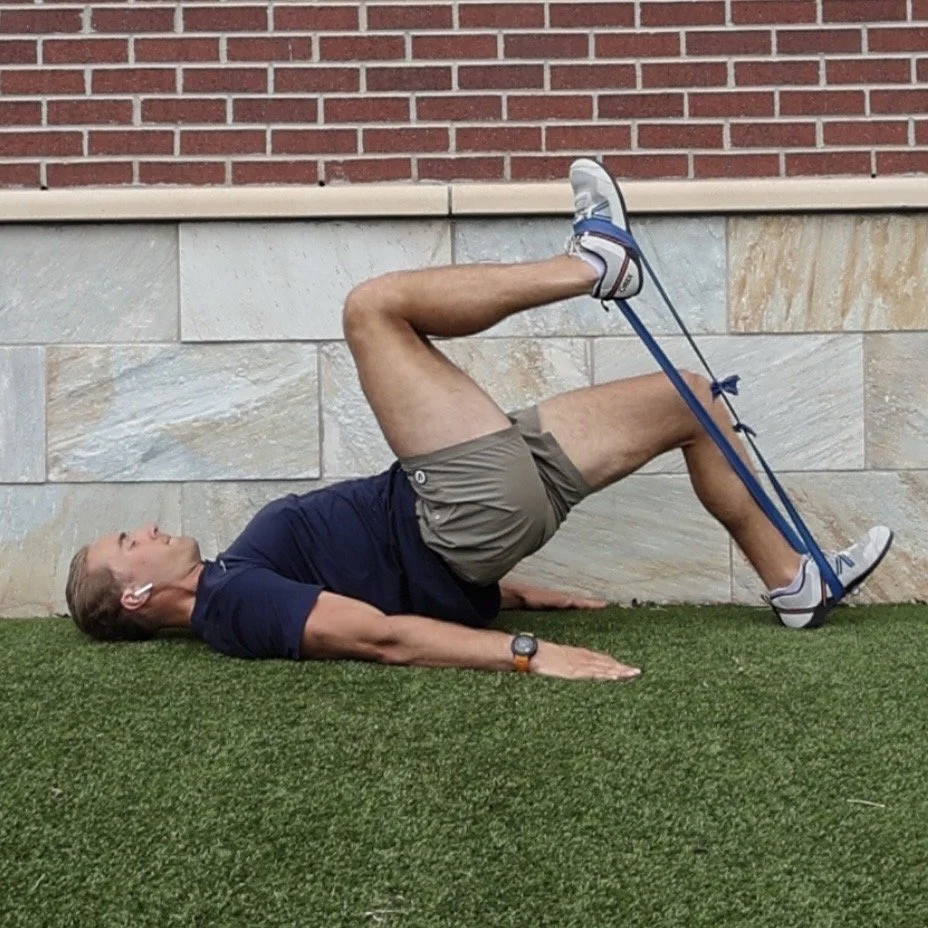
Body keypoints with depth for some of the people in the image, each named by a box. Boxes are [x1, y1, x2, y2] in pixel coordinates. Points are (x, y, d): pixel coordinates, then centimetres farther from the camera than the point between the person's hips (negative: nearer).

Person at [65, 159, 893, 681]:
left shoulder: (233, 578, 18)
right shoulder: (234, 603, -12)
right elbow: (381, 636, -25)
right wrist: (529, 654, -34)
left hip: (470, 515, 10)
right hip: (475, 508, -10)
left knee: (691, 398, 12)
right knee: (373, 304, -16)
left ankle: (792, 582, 20)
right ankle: (594, 262, -5)